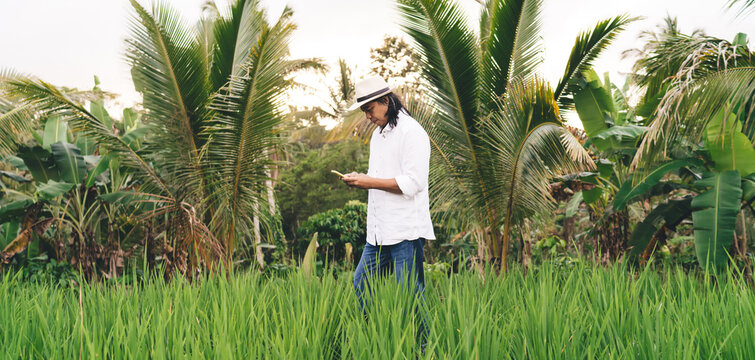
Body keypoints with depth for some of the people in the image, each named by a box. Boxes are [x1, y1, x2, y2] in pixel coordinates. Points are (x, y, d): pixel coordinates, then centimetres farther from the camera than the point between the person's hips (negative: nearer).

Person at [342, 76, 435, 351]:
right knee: (361, 286, 8)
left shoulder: (411, 132, -12)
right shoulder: (378, 133, 18)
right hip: (379, 230, 9)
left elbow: (412, 183, -19)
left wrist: (370, 182, -17)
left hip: (406, 233, -9)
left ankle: (420, 348, 8)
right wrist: (361, 180, 8)